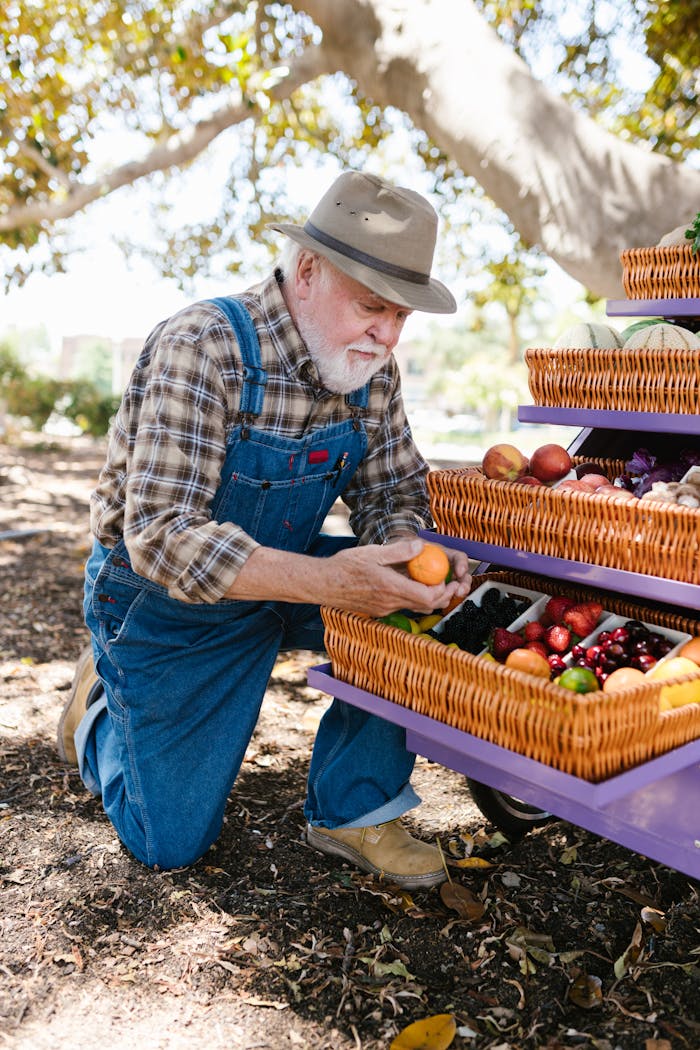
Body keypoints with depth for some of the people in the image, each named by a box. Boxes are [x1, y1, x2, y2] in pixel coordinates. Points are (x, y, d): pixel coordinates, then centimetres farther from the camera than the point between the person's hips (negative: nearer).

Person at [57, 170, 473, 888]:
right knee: (170, 844, 3)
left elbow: (392, 492, -1)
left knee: (408, 607, -20)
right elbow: (162, 537, -34)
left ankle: (352, 812, -1)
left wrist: (409, 555, -26)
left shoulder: (371, 370, -8)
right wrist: (326, 581, -45)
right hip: (162, 596, -5)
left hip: (282, 573, 5)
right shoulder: (202, 349, -28)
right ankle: (104, 703, 32)